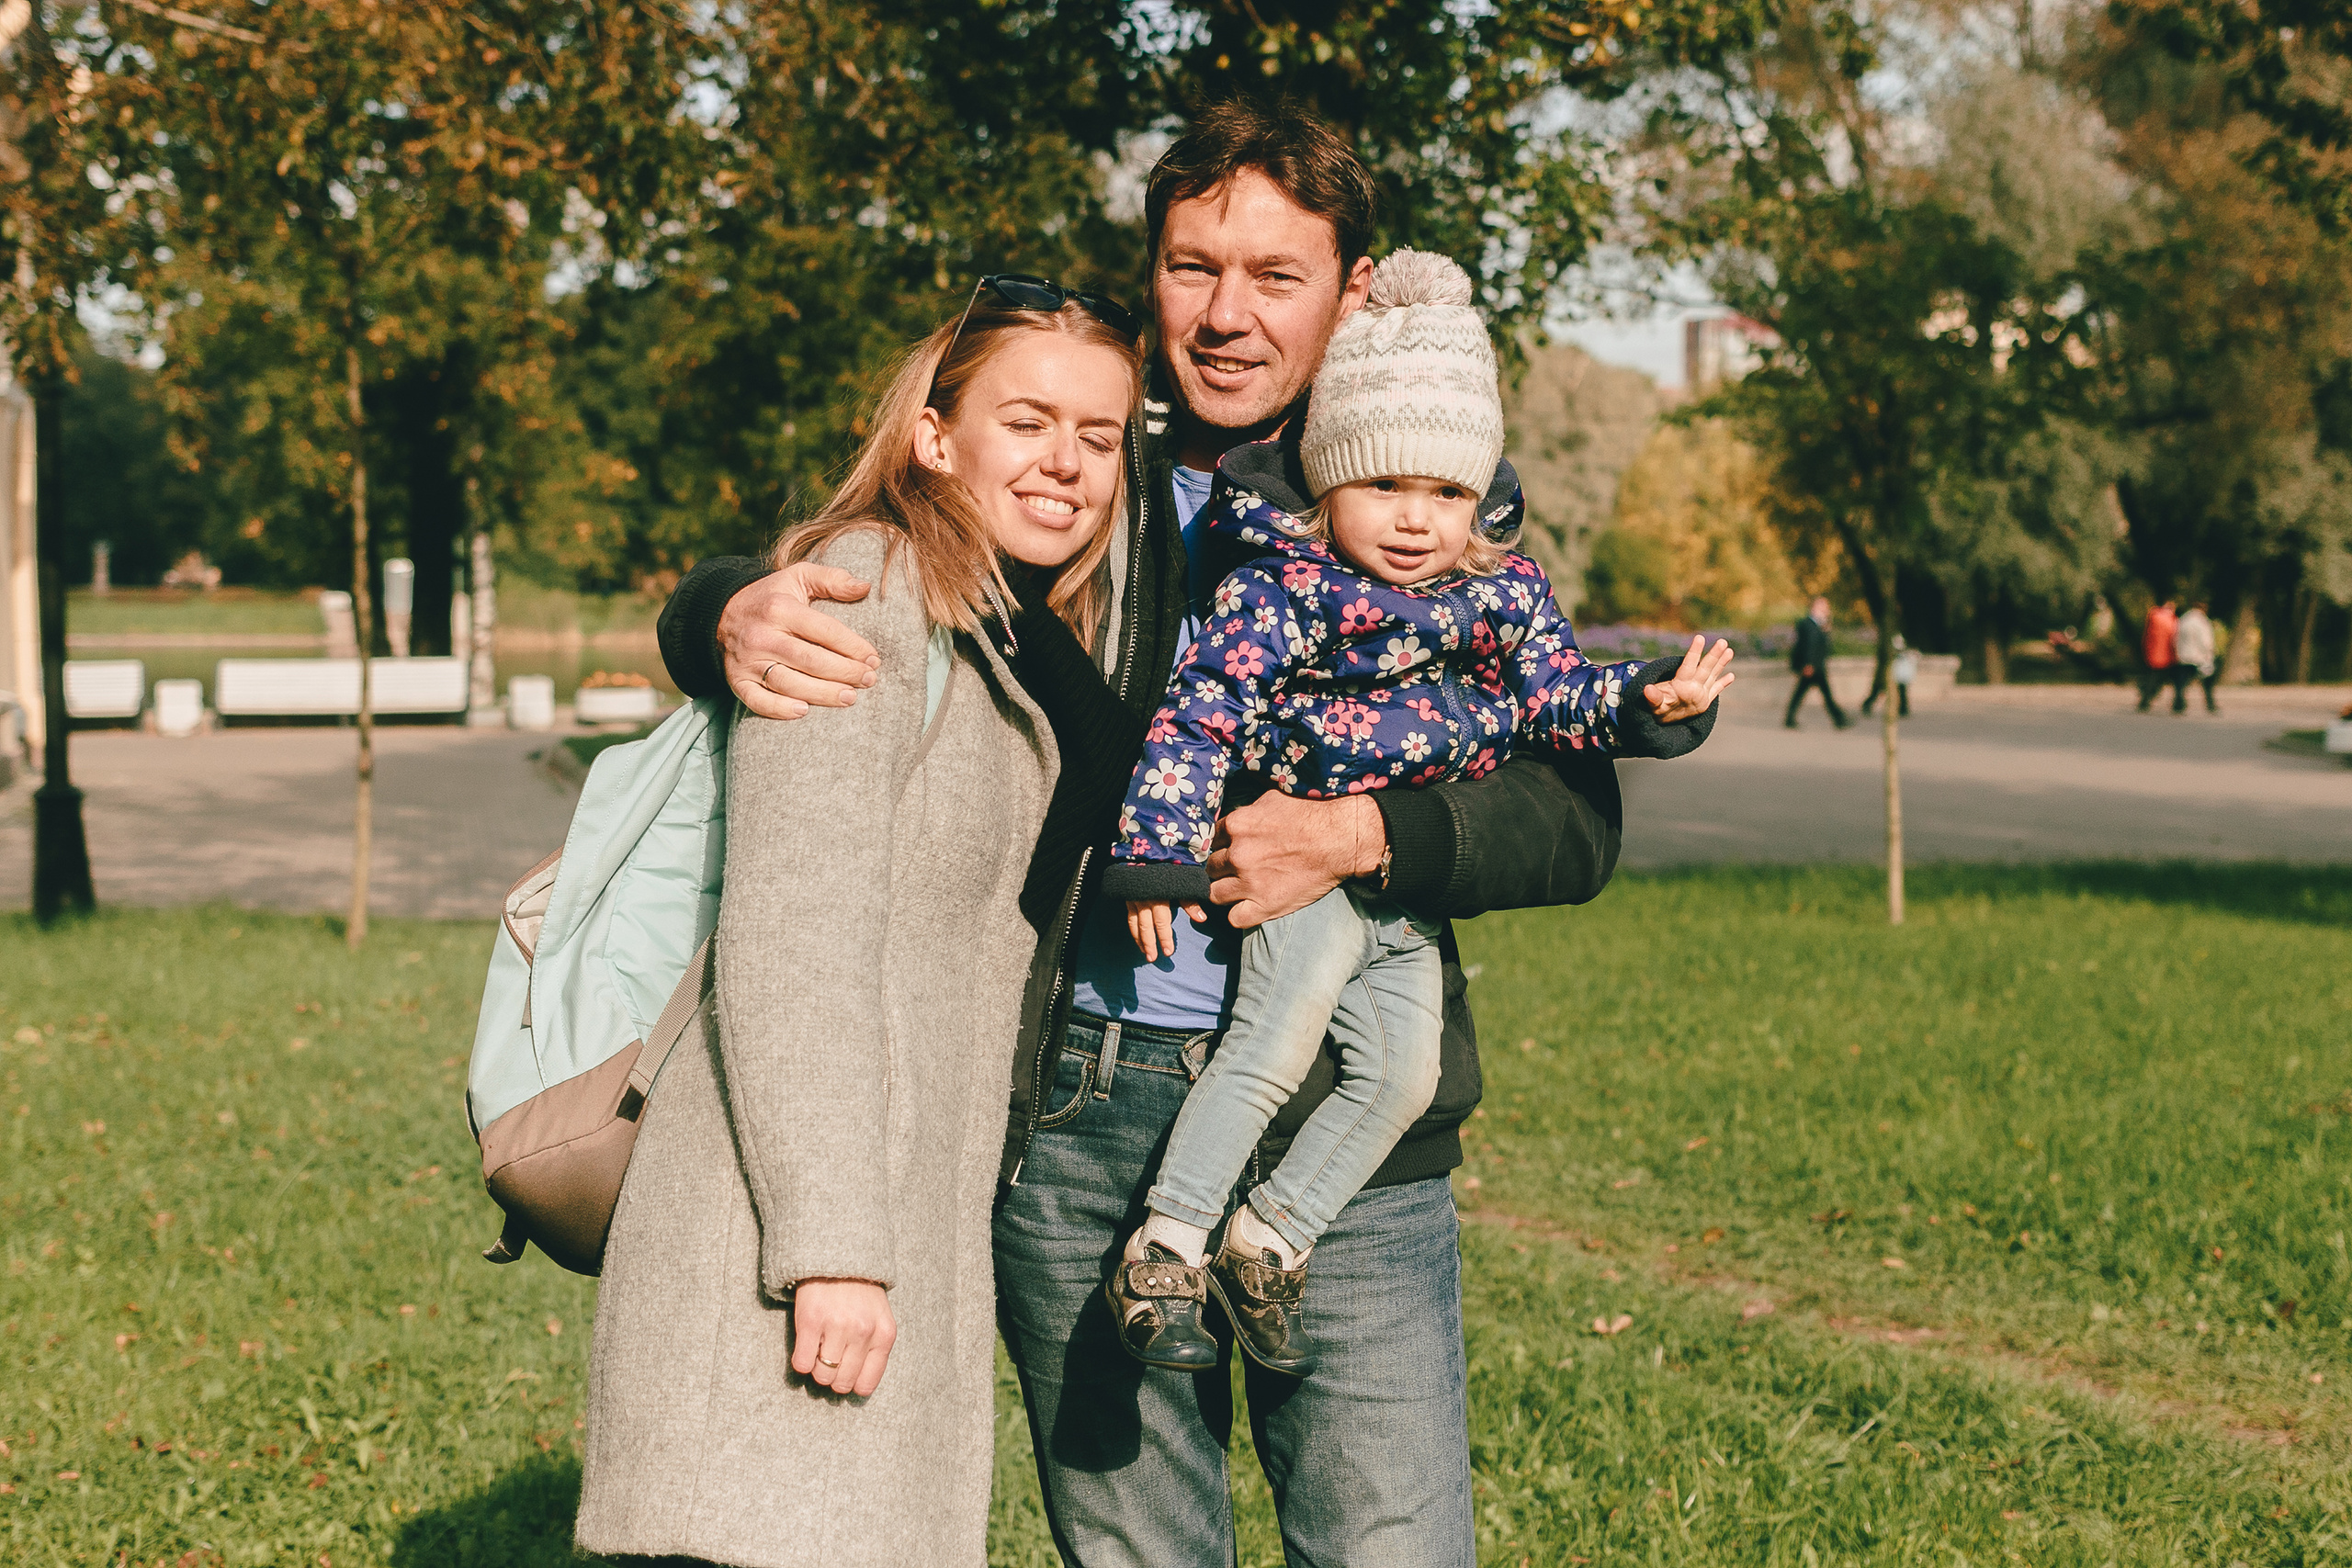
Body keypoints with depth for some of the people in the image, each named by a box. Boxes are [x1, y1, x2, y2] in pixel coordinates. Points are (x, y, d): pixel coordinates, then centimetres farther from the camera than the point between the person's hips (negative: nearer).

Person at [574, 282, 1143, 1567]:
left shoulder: (1029, 654, 19)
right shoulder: (866, 594, -8)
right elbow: (788, 937, -16)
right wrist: (830, 1244, -20)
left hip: (917, 1229, 9)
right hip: (785, 1233, -9)